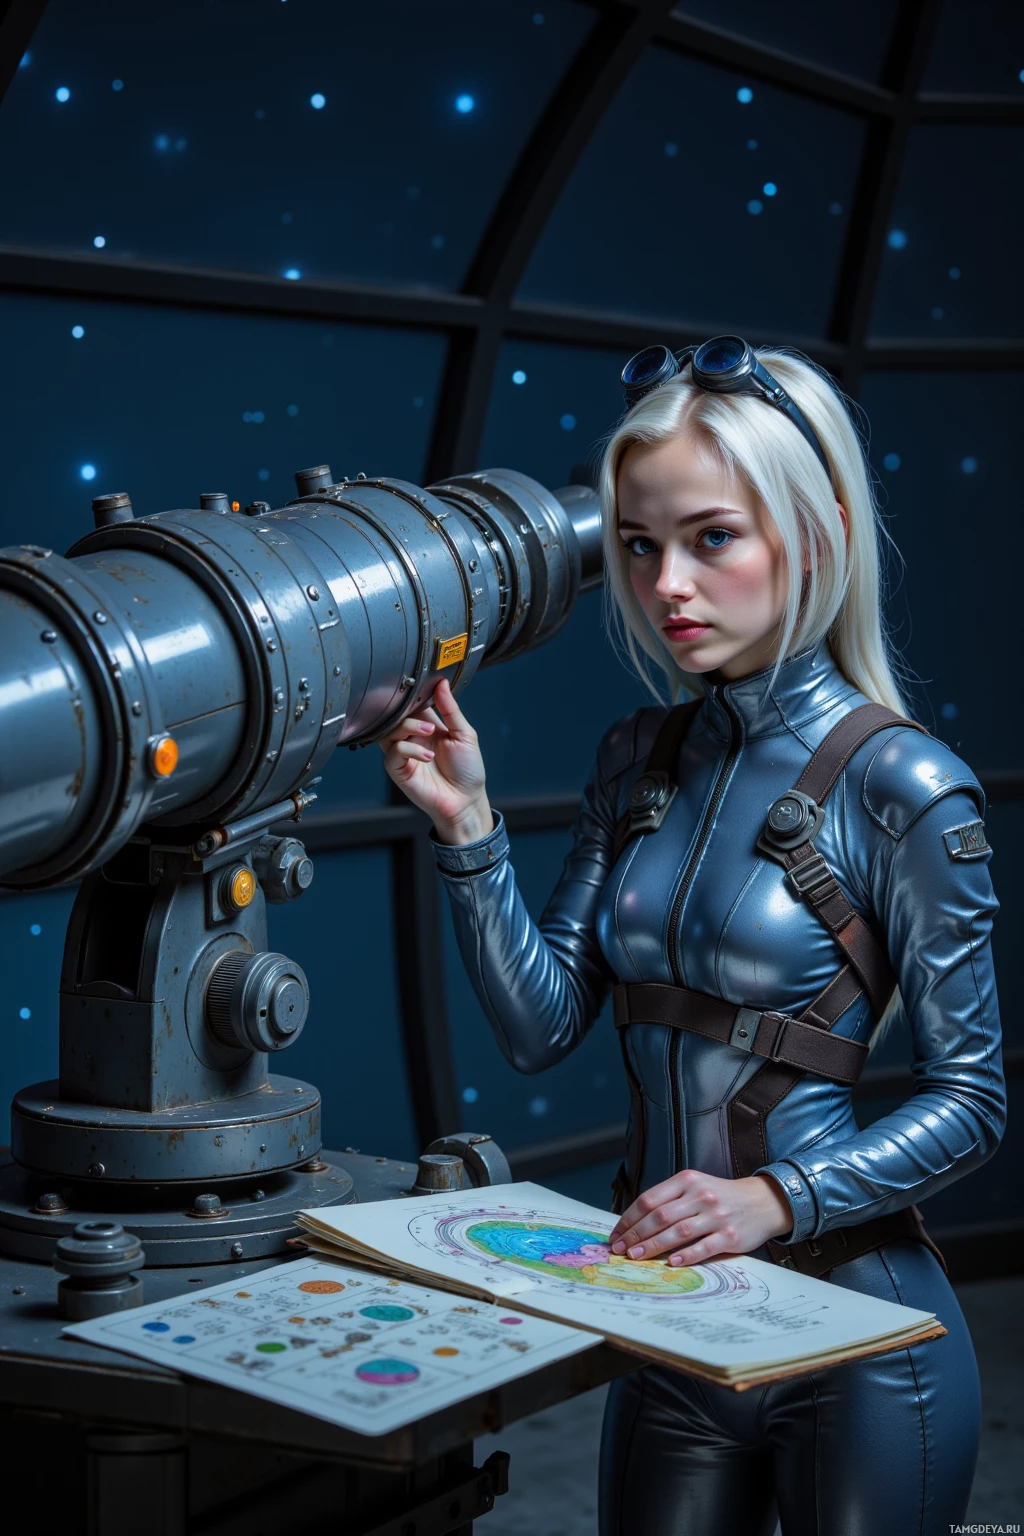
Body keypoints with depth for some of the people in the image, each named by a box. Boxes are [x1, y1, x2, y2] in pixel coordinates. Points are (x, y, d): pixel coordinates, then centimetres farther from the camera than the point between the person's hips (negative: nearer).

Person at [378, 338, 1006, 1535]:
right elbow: (540, 1027, 0)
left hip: (851, 1323, -5)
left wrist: (774, 1198, -23)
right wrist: (467, 829, -10)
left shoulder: (899, 786, -15)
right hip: (670, 1314, 5)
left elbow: (970, 1101, -11)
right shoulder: (639, 762, 3)